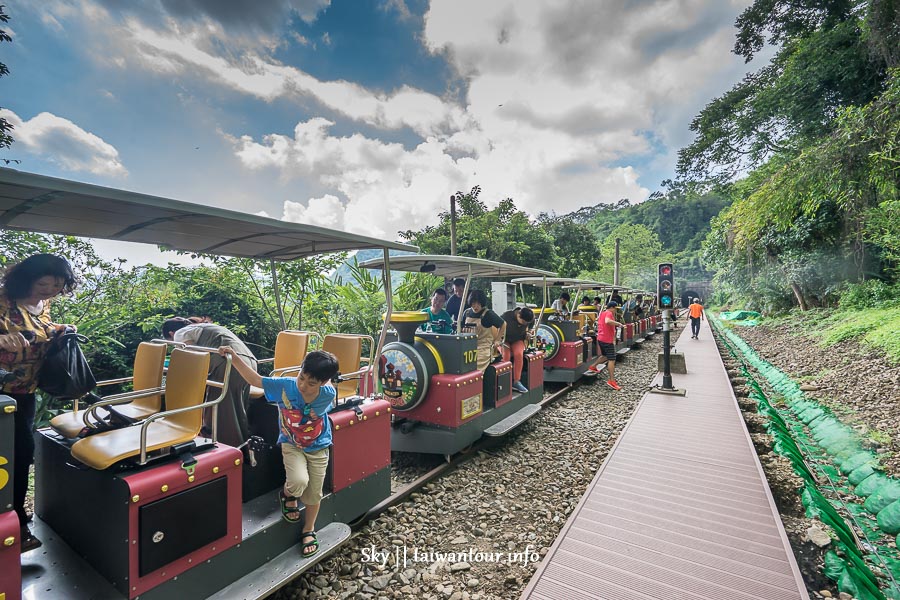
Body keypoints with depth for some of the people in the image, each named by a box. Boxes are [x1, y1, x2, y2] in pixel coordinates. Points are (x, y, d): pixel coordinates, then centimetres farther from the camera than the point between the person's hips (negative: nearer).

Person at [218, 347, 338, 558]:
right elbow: (255, 380, -22)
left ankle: (308, 531, 37)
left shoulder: (328, 394, -26)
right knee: (299, 481, -26)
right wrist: (234, 358, -29)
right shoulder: (285, 386, -26)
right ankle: (287, 494, 13)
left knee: (314, 493, 8)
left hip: (318, 448, 1)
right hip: (292, 445, -1)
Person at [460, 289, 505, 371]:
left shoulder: (488, 314, -5)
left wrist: (497, 340, 8)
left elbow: (503, 324, 6)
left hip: (483, 349, -5)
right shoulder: (467, 312, 9)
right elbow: (460, 327, 23)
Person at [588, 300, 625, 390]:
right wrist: (619, 323, -26)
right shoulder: (609, 313, -13)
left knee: (605, 356, 27)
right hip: (607, 340, -10)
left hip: (600, 338, 10)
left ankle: (593, 366, 37)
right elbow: (607, 321, -35)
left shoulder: (602, 313, 15)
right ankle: (611, 380, -8)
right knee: (612, 360, -7)